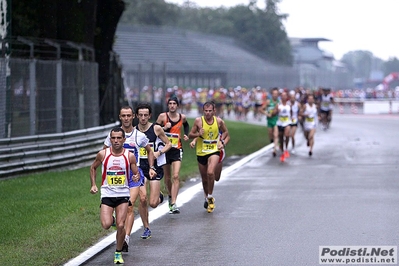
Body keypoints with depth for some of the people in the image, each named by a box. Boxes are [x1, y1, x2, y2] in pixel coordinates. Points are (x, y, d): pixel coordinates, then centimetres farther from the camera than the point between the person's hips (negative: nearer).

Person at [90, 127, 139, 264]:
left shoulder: (130, 156, -5)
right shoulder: (103, 154, -5)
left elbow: (136, 173, 4)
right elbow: (93, 167, 13)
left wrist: (136, 177, -20)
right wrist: (93, 185, 6)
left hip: (123, 194, 0)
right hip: (107, 194, 0)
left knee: (120, 226, -9)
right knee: (106, 225, -15)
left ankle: (118, 253, 13)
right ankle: (110, 218, 24)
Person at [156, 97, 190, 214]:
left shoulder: (182, 117, 4)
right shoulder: (163, 116, -3)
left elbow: (186, 125, 26)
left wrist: (186, 135, 9)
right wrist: (164, 128, -19)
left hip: (177, 150, 0)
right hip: (165, 149, 0)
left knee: (175, 176, -15)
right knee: (167, 177, 11)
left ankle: (173, 204, -20)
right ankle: (171, 197, 39)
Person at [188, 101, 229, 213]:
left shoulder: (219, 121, -4)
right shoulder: (198, 121, -6)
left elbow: (226, 133, 11)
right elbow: (190, 135, 0)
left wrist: (223, 143, -6)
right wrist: (198, 134, -19)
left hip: (214, 151, -2)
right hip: (201, 152, 2)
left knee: (210, 172, -25)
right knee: (204, 178, 12)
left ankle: (210, 197, -7)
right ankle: (207, 197, 38)